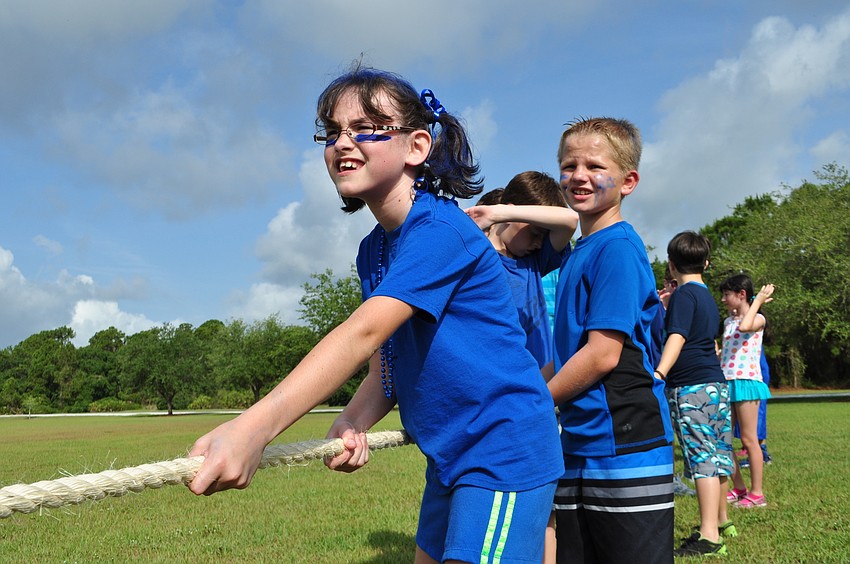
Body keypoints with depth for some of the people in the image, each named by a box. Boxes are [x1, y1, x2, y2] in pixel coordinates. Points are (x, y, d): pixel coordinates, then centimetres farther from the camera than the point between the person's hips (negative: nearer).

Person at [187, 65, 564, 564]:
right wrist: (353, 423, -18)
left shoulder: (441, 230, -20)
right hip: (450, 457, 9)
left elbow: (364, 333, -35)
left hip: (507, 452, -9)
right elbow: (387, 367, 5)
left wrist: (255, 427, -45)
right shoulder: (373, 251, 8)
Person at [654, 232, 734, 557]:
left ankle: (708, 537, -12)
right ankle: (721, 522, 27)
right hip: (717, 384, 9)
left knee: (702, 458, -11)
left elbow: (677, 337, -23)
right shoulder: (708, 297, 18)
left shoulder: (683, 294, -9)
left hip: (692, 387, -9)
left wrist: (659, 374, -35)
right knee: (717, 455, 15)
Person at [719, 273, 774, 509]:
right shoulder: (728, 321, 16)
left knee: (749, 440, -4)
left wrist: (759, 300, -18)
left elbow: (744, 326, -29)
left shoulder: (758, 318, -5)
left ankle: (757, 493, 4)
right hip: (727, 383, 8)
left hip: (746, 382, -8)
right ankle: (739, 489, 17)